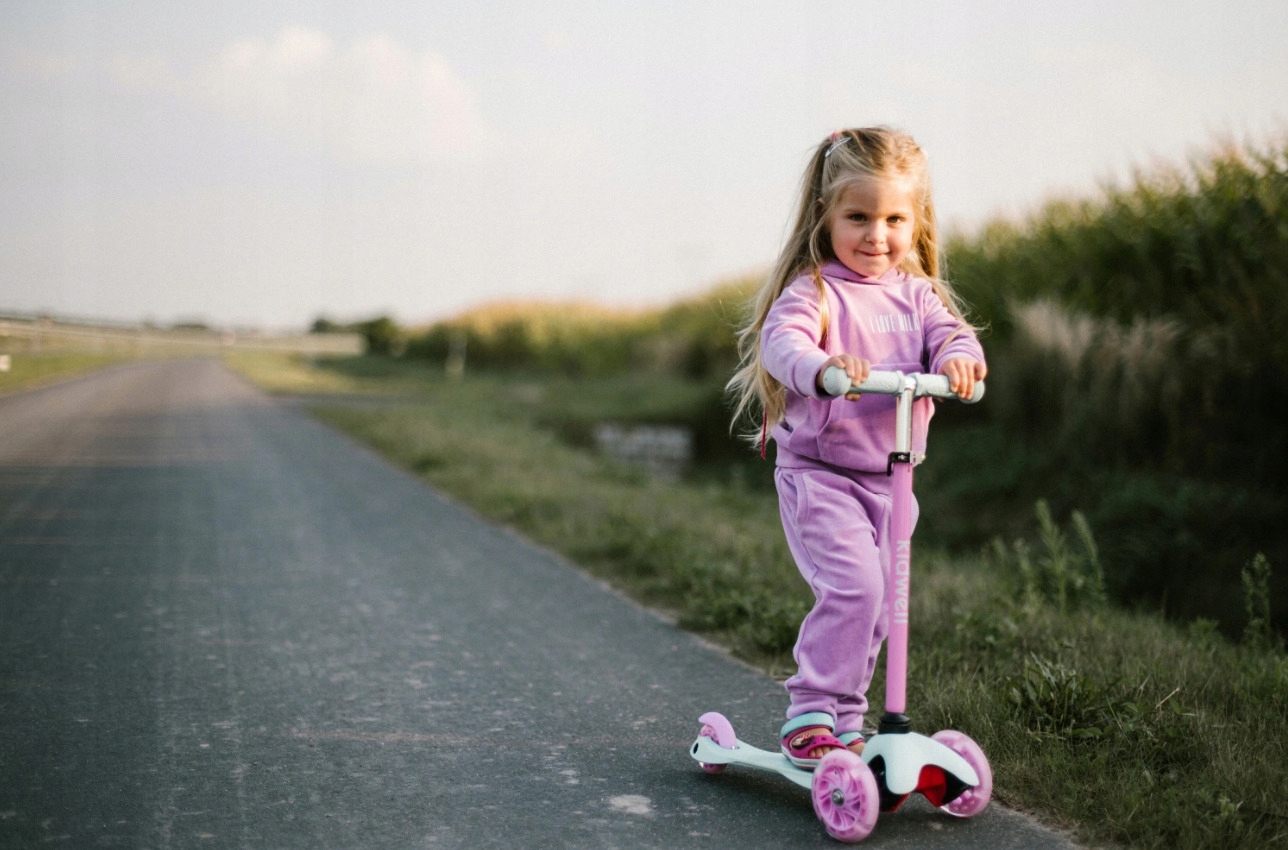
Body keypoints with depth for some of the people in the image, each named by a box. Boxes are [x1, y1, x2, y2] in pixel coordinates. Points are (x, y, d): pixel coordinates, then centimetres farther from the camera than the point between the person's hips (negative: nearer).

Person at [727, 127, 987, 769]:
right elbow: (782, 341, -27)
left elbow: (950, 332, -4)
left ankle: (844, 720, 26)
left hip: (888, 478, 6)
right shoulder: (813, 290, -10)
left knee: (875, 607, 11)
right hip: (818, 472, -6)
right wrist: (822, 367, -48)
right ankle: (811, 710, -10)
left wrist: (958, 358, -29)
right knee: (853, 584, -22)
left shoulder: (917, 294, 9)